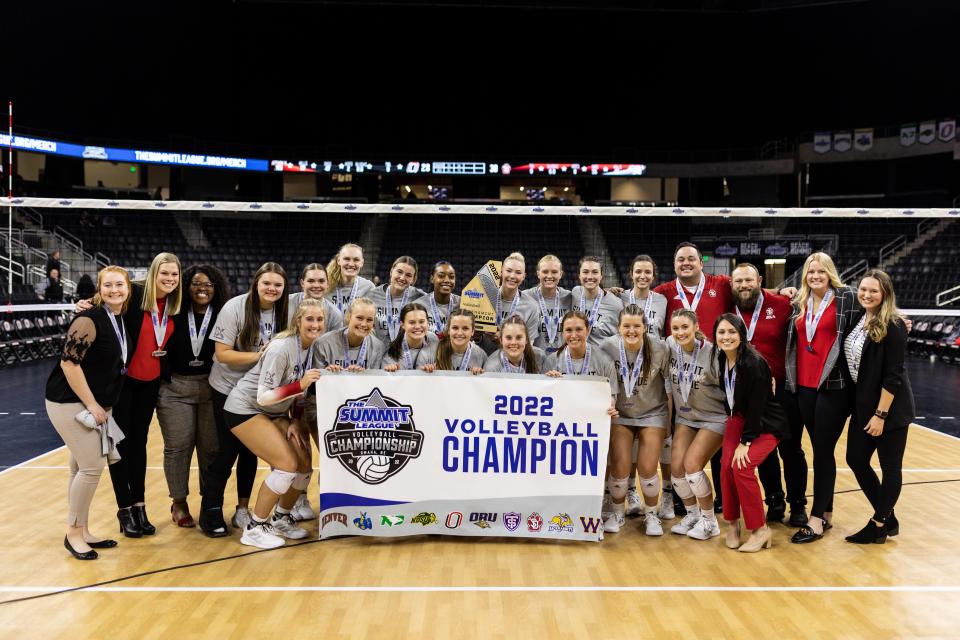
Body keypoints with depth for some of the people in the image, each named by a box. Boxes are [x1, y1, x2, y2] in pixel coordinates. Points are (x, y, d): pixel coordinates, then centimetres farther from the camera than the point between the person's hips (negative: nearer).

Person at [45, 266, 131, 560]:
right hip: (70, 403, -8)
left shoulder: (122, 321, 7)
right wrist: (91, 404, -19)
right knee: (92, 467, -8)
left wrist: (101, 405, 13)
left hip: (96, 405, 8)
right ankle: (73, 533, 7)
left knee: (82, 468, 14)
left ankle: (81, 531, 22)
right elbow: (69, 363, -23)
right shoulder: (89, 320, -18)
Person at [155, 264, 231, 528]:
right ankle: (179, 504, 17)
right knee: (177, 447, 4)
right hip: (175, 390, 0)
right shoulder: (175, 314, -2)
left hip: (212, 389, 0)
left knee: (211, 447, 4)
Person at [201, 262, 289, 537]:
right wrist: (259, 356, -27)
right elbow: (222, 354, -20)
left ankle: (242, 510, 26)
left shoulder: (282, 312, -4)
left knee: (251, 451, 11)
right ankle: (210, 512, 16)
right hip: (228, 390, -4)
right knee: (227, 451, 0)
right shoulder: (235, 308, -18)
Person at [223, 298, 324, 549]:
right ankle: (255, 528, -3)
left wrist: (296, 422, -2)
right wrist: (300, 385, -36)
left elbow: (300, 392, 9)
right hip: (245, 409, -8)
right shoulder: (281, 348, -26)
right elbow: (263, 397, -28)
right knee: (287, 464, -19)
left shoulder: (314, 348, -2)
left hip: (274, 412, 8)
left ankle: (281, 519, 23)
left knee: (305, 465, 0)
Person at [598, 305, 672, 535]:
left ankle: (651, 515, 20)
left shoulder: (659, 349, -15)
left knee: (647, 468, -9)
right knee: (620, 468, -9)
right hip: (620, 414, 0)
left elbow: (669, 387, -4)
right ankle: (616, 513, 19)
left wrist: (669, 421, 1)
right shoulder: (607, 347, -15)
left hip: (653, 413, 0)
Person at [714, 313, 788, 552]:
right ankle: (732, 523, 5)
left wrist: (745, 442, -20)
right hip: (739, 417, 6)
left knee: (742, 466, -21)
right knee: (726, 465, -13)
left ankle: (760, 530, -6)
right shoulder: (721, 360, -5)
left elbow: (757, 406, -23)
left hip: (766, 424, -6)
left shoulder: (754, 364, -26)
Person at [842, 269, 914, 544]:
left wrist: (880, 414, -18)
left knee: (890, 467, 6)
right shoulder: (858, 318, 5)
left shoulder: (893, 326, -16)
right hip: (862, 405, 8)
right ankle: (888, 519, 27)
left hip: (890, 408, -8)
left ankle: (878, 526, 18)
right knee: (856, 460, 12)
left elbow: (893, 375, -17)